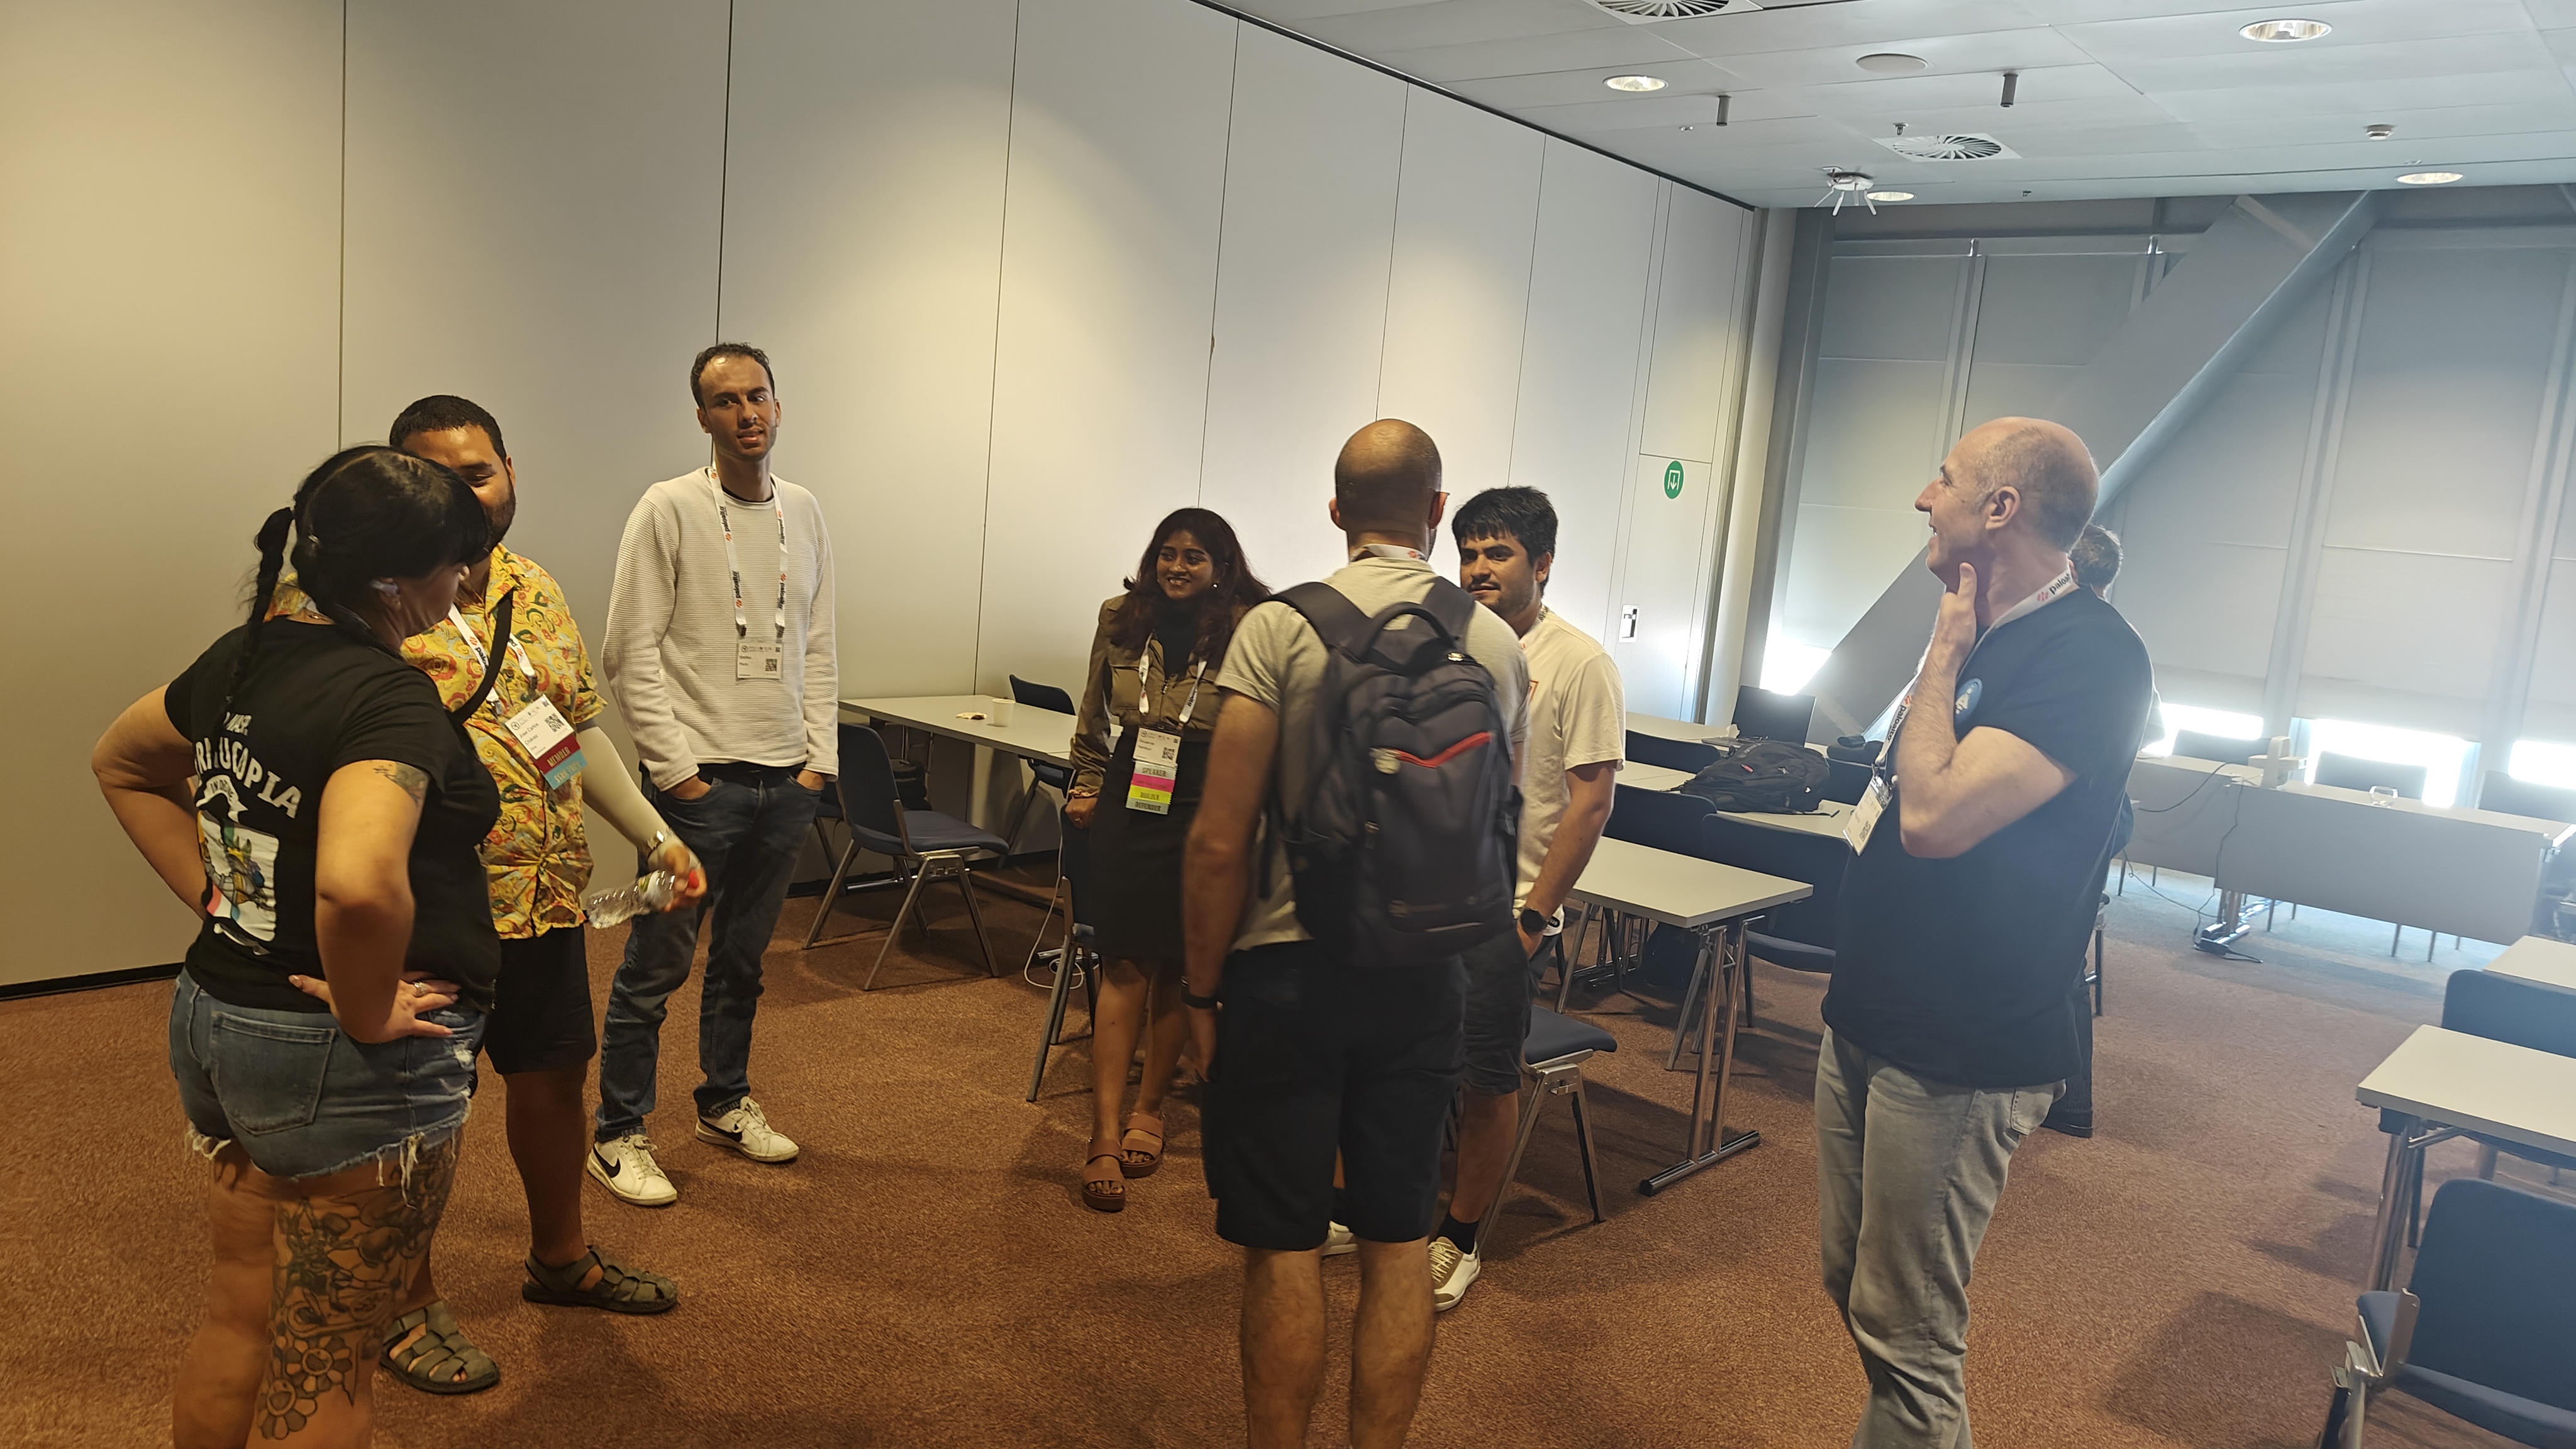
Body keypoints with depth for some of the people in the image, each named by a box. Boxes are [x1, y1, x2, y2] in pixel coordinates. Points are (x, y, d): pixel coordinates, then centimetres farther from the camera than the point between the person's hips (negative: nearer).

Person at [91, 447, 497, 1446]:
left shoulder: (245, 657, 3)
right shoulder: (390, 697, -24)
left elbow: (120, 763, 21)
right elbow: (358, 885, -41)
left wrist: (214, 897, 13)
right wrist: (369, 1013, -23)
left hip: (215, 1016, 8)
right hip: (343, 1063, -8)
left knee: (239, 1325, 24)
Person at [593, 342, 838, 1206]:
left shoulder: (804, 513, 10)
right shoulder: (669, 510, -6)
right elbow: (630, 653, -9)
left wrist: (820, 756, 6)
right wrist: (676, 769, -12)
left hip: (786, 783, 5)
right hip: (702, 779, -5)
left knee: (744, 957, 17)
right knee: (657, 964, 1)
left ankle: (726, 1103, 33)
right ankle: (618, 1134, 15)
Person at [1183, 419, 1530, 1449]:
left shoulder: (1280, 627, -11)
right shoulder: (1496, 643, 0)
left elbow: (1220, 841, -13)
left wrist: (1202, 989, -1)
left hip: (1289, 969, -3)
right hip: (1425, 977, 3)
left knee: (1284, 1248, 8)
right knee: (1398, 1244, 14)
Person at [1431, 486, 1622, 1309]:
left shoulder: (1579, 664, -9)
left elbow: (1591, 799, -11)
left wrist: (1534, 914, -13)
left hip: (1503, 913, -5)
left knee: (1489, 1080, 6)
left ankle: (1459, 1242, 22)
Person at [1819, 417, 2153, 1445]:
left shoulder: (2090, 654, -19)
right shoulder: (1983, 633, 12)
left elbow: (1934, 814, -28)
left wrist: (1945, 655, -18)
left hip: (1953, 1053, -9)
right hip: (1868, 1017, 10)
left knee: (1904, 1335, 2)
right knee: (1851, 1283, 20)